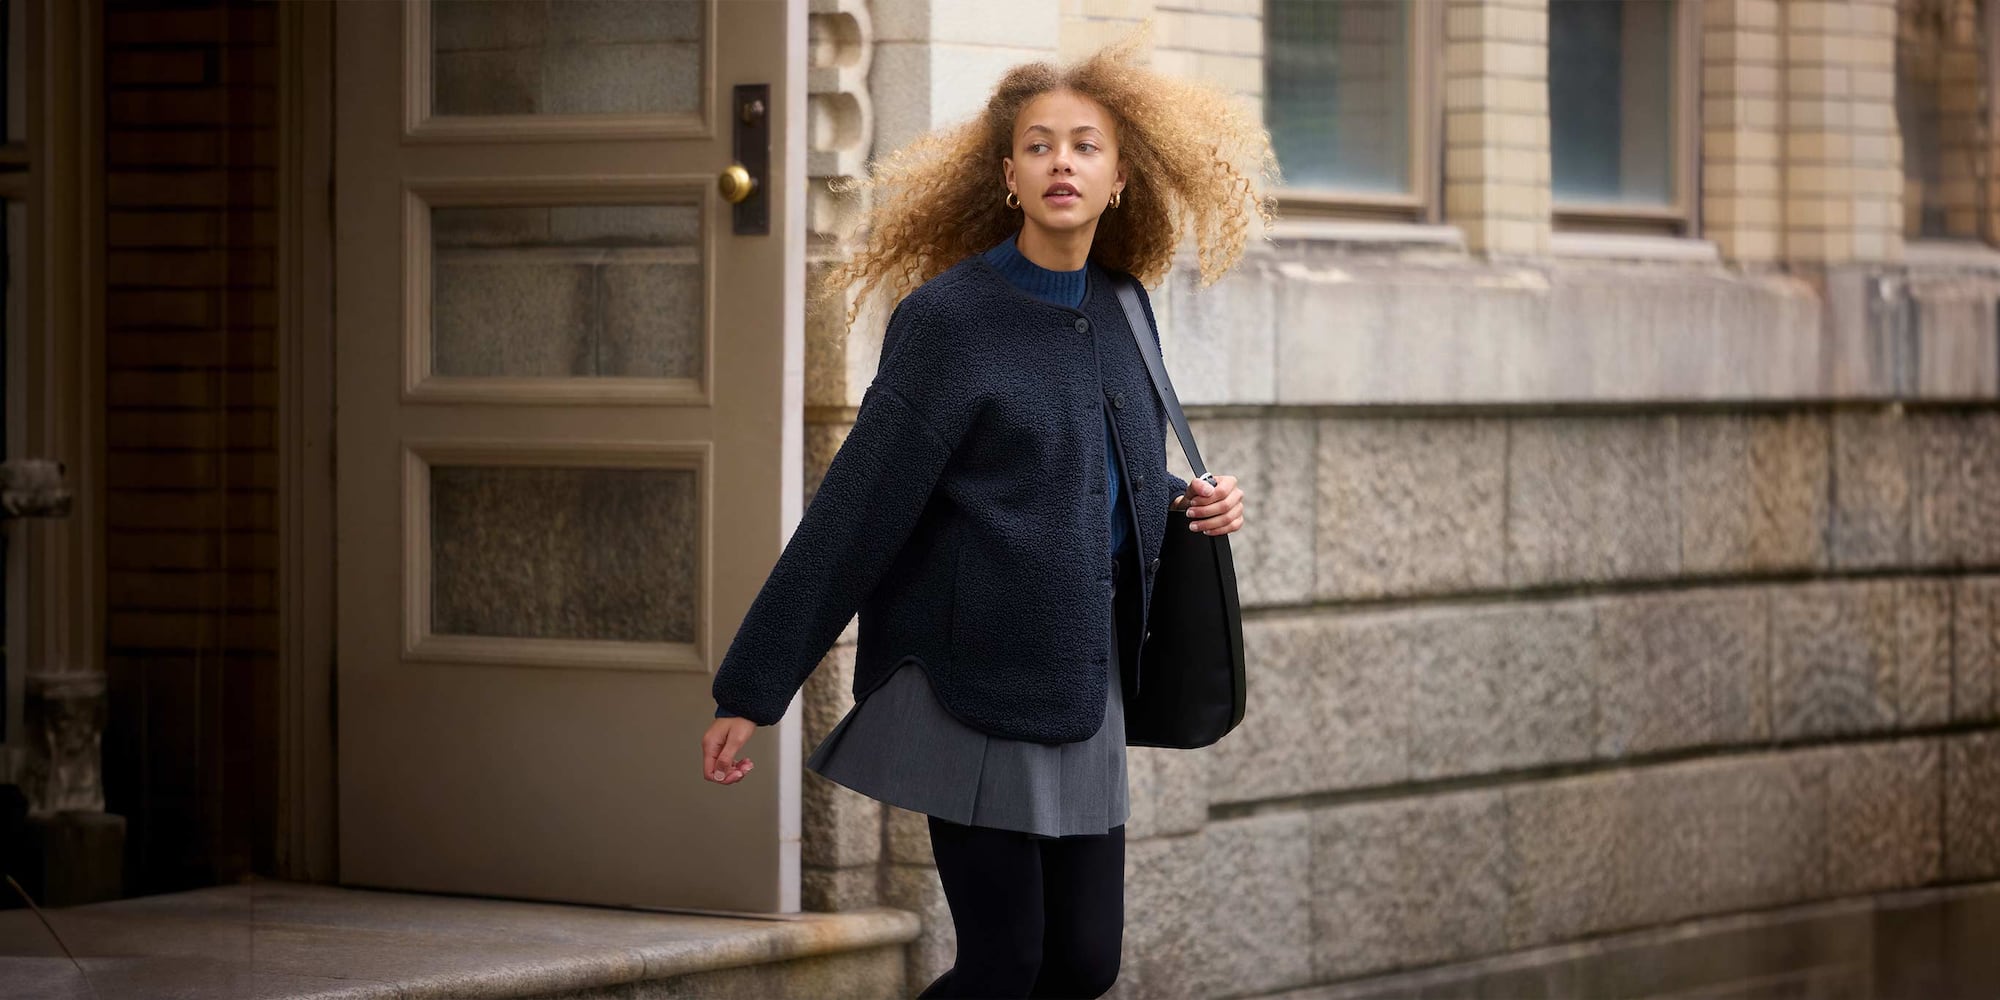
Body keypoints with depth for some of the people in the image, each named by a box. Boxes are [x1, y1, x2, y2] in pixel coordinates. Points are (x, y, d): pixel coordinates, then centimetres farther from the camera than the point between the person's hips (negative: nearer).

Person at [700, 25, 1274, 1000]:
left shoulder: (1119, 309, 8)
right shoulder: (949, 317, -11)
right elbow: (853, 510, -11)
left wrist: (1190, 501, 2)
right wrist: (748, 692, -12)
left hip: (1080, 688, 7)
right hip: (973, 687, -6)